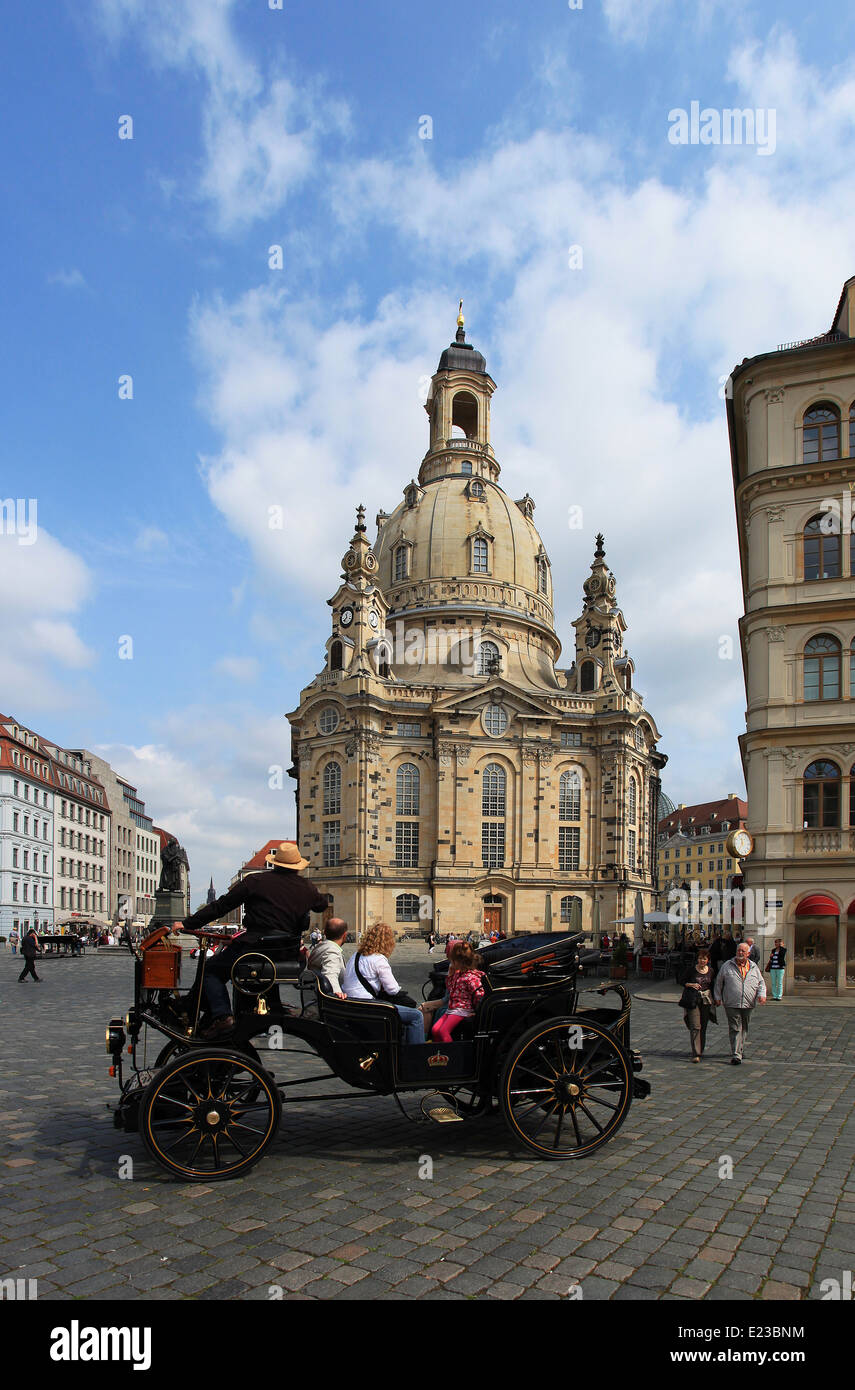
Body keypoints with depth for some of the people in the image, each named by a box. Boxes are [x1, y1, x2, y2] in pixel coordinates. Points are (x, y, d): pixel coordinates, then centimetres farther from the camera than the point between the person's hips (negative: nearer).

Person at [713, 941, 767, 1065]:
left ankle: (740, 1050, 31)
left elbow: (761, 983, 16)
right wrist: (717, 997, 5)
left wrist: (762, 994, -1)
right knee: (735, 1029, -8)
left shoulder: (754, 967, 10)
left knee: (744, 1029, 14)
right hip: (732, 1004, -3)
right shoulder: (727, 966, 3)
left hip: (748, 1005, 3)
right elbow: (718, 982, 9)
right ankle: (736, 1055, -10)